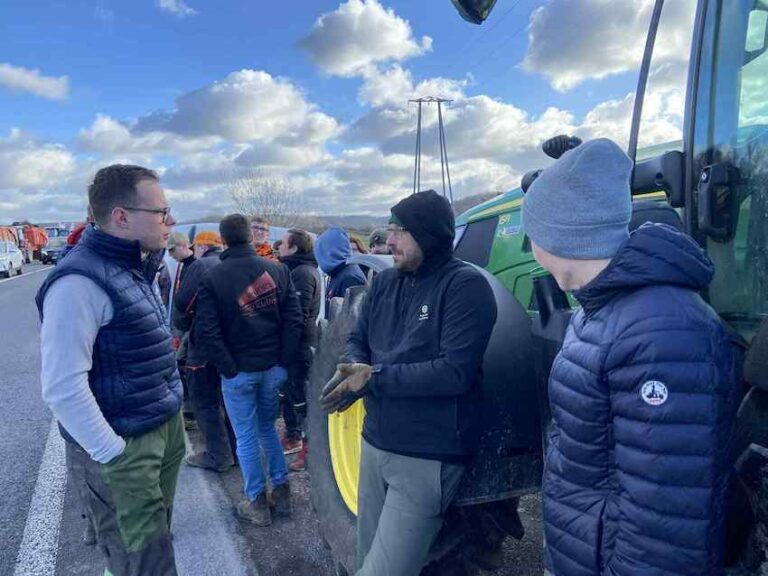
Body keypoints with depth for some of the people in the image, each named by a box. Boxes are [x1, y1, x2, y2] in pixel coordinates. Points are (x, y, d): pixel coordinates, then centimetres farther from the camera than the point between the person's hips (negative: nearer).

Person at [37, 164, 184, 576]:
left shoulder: (134, 269, 9)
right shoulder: (80, 281, -22)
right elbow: (63, 388, -23)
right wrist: (114, 457, -18)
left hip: (165, 427, 9)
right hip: (123, 448, -8)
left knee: (158, 537, 23)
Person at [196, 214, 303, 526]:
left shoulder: (212, 278, -9)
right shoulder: (277, 270, -2)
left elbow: (207, 332, -14)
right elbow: (294, 320, -5)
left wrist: (228, 369, -8)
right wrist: (283, 361, -1)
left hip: (238, 371, -3)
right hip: (272, 368, 3)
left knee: (247, 437, 10)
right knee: (267, 428, 21)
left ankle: (257, 504, 21)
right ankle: (281, 492, 26)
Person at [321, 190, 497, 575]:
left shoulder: (466, 286, -16)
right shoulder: (384, 281, 6)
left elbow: (455, 371, -24)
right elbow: (357, 339, 11)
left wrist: (375, 376, -21)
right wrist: (355, 369, -13)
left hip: (427, 458, -7)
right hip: (374, 444, 7)